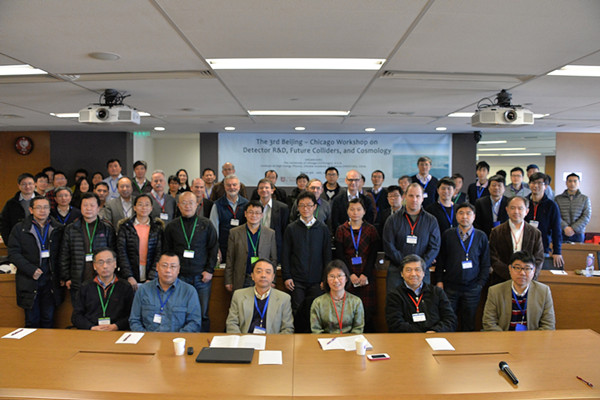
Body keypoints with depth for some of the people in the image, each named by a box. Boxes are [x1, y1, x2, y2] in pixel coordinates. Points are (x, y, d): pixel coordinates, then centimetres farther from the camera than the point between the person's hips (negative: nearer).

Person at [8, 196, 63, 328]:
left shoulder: (58, 229, 8)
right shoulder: (19, 228, 4)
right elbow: (13, 254, -2)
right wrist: (31, 270, -13)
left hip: (50, 281, 1)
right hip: (29, 281, -1)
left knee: (48, 319, 7)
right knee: (32, 320, 5)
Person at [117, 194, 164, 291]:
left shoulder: (158, 227, 4)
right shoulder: (125, 226, 3)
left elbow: (159, 253, -2)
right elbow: (121, 252, -3)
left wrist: (151, 278, -12)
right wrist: (129, 277, -13)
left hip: (151, 277, 0)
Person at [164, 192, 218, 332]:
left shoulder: (206, 224, 6)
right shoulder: (171, 226, 8)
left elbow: (213, 249, 6)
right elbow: (167, 252, 10)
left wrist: (209, 270, -2)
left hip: (202, 277, 0)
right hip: (180, 277, 1)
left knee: (203, 314, 3)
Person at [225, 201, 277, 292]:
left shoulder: (270, 233, 5)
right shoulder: (234, 232, 4)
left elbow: (274, 259, 7)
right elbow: (230, 259, 6)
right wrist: (228, 281, 3)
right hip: (242, 282, 0)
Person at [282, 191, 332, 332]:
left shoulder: (323, 228, 6)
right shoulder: (291, 228, 4)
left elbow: (327, 255, 7)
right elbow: (285, 255, 5)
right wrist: (286, 277, -2)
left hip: (316, 281, 0)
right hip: (296, 281, 0)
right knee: (298, 312, 2)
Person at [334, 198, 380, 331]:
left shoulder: (371, 229, 7)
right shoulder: (341, 230, 7)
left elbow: (373, 254, 2)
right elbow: (339, 254, 1)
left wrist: (365, 274, -9)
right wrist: (350, 274, -9)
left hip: (366, 276, 0)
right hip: (347, 276, 0)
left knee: (367, 311, -3)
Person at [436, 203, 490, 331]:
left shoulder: (481, 236, 5)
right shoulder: (447, 235, 4)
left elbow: (485, 264, 8)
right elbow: (440, 260, 8)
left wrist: (481, 283, 0)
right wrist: (439, 281, 2)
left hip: (472, 288, 1)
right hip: (450, 287, 0)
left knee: (469, 325, 7)